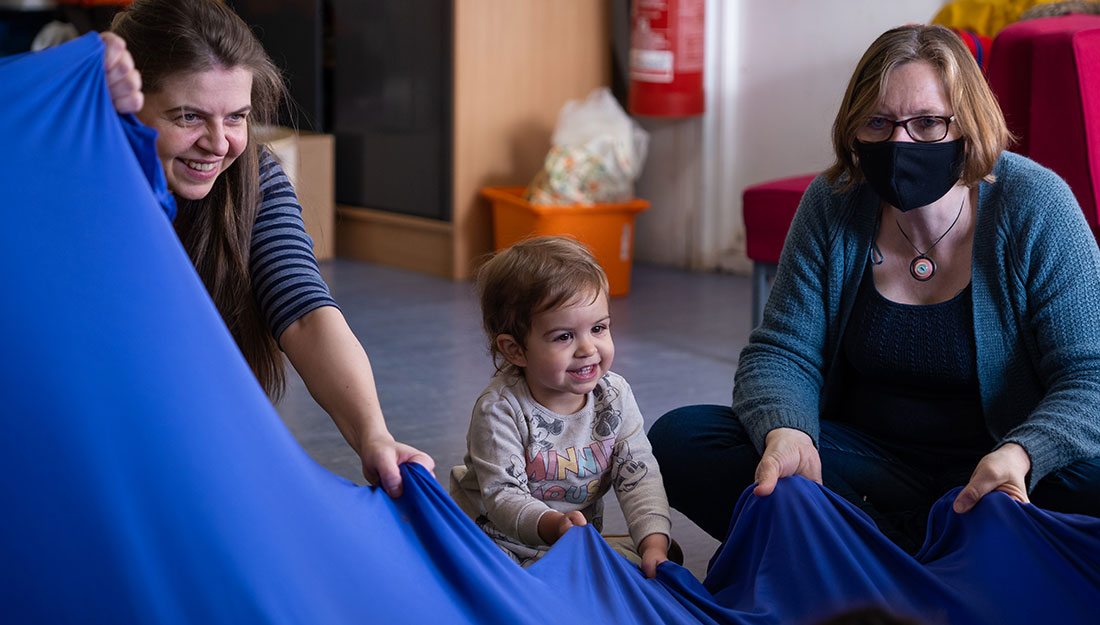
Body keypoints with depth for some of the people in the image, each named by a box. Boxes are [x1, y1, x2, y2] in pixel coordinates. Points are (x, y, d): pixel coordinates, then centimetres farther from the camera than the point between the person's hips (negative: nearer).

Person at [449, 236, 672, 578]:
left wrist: (654, 545, -26)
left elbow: (640, 478, -10)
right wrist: (553, 525, -47)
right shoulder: (500, 409, -23)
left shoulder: (614, 397, -8)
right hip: (499, 543, -4)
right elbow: (502, 495, -27)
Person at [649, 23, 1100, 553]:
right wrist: (786, 434, -28)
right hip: (869, 460, 3)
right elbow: (783, 352, -3)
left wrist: (1017, 457, -37)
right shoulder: (832, 206, -4)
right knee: (679, 439, -18)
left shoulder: (1035, 207, -12)